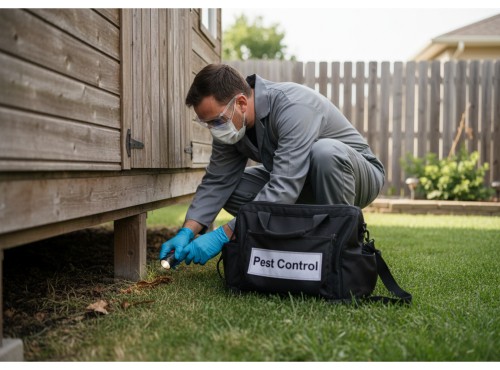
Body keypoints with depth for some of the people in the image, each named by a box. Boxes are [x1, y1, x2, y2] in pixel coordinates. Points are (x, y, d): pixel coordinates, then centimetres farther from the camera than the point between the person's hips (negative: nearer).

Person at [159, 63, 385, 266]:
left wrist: (222, 235, -41)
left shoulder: (293, 107, -34)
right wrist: (187, 232, -22)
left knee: (325, 151, -39)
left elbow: (283, 189, -41)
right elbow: (216, 182, -8)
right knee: (232, 190, -13)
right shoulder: (229, 122, -10)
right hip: (298, 184, 7)